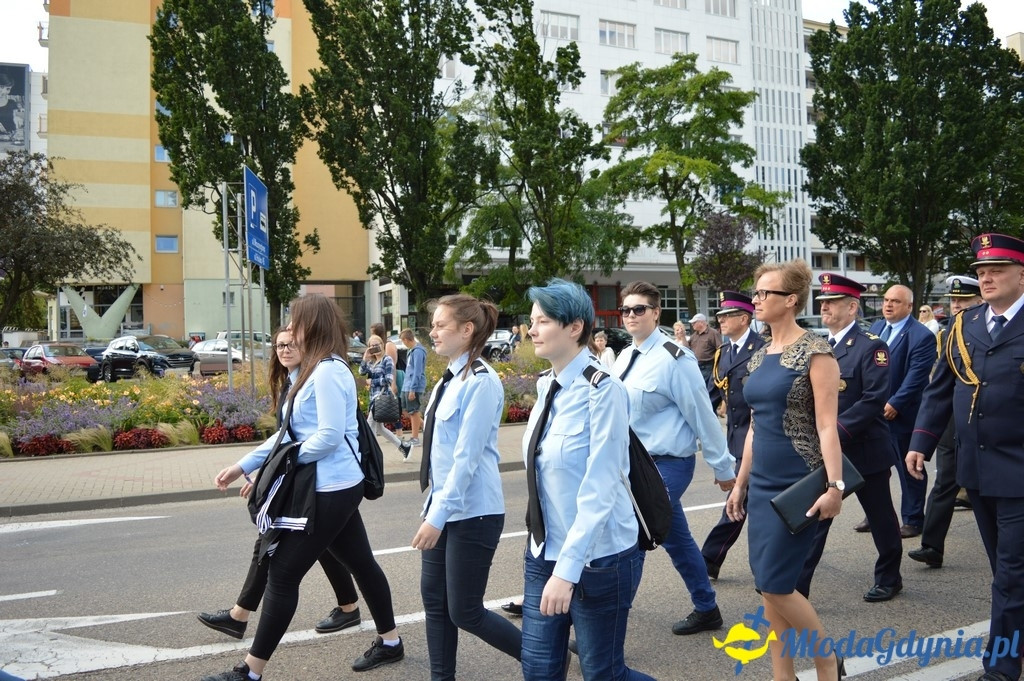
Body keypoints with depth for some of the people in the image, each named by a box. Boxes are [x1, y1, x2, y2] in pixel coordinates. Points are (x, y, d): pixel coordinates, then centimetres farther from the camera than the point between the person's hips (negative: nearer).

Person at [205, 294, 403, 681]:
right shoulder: (310, 371, 13)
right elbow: (290, 433, 15)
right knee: (361, 564, 19)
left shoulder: (327, 372, -18)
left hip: (330, 491, -10)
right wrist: (244, 466, 11)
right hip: (335, 488, 10)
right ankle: (390, 642, 34)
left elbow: (330, 436, -24)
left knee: (283, 575, -4)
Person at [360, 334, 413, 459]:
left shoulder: (387, 360, -6)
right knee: (378, 428, 13)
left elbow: (388, 380, -14)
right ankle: (404, 446, 23)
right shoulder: (371, 362, 14)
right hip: (373, 397, 8)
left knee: (370, 427, -9)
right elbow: (361, 372, 1)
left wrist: (372, 382, -8)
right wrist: (365, 358, -7)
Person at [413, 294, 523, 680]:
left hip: (472, 513, -9)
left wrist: (438, 516, -22)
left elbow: (467, 458, -22)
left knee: (465, 612, 0)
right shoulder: (450, 379, 9)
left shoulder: (481, 382, -19)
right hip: (444, 506, 9)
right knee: (434, 598, 12)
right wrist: (435, 508, 17)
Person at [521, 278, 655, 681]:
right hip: (544, 552, 7)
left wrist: (568, 569, -25)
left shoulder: (602, 390, -18)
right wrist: (553, 561, 14)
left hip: (596, 558, -7)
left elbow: (599, 490, -23)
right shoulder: (547, 385, 5)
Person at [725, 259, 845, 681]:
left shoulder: (814, 352, -11)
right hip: (762, 485, 8)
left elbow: (826, 425, -16)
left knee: (775, 583, -7)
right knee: (767, 586, 8)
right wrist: (741, 482, 18)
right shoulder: (759, 357, 11)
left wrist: (835, 486, -22)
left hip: (799, 486, -8)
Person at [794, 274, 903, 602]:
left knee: (881, 517, 12)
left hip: (864, 451, -5)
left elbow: (875, 400, -19)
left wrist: (838, 431, -24)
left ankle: (889, 578, 31)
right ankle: (796, 585, 2)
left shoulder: (871, 347, -11)